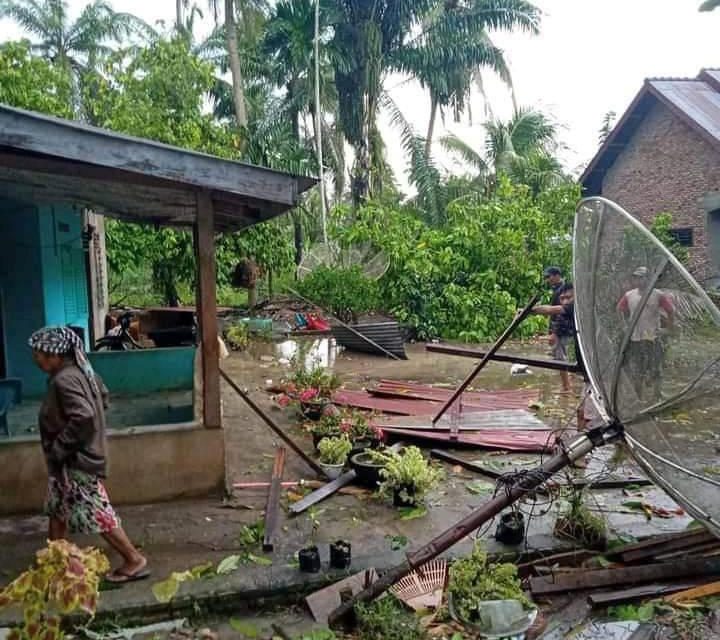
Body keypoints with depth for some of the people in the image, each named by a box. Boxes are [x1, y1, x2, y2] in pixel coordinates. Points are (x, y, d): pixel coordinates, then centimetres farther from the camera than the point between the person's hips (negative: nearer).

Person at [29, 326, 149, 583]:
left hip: (76, 460, -10)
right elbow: (102, 394, 19)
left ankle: (135, 560, 4)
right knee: (57, 508, 23)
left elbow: (82, 417, -36)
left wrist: (58, 448, -23)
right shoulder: (78, 371, 5)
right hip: (71, 458, 10)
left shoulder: (64, 380, -25)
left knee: (95, 512, -4)